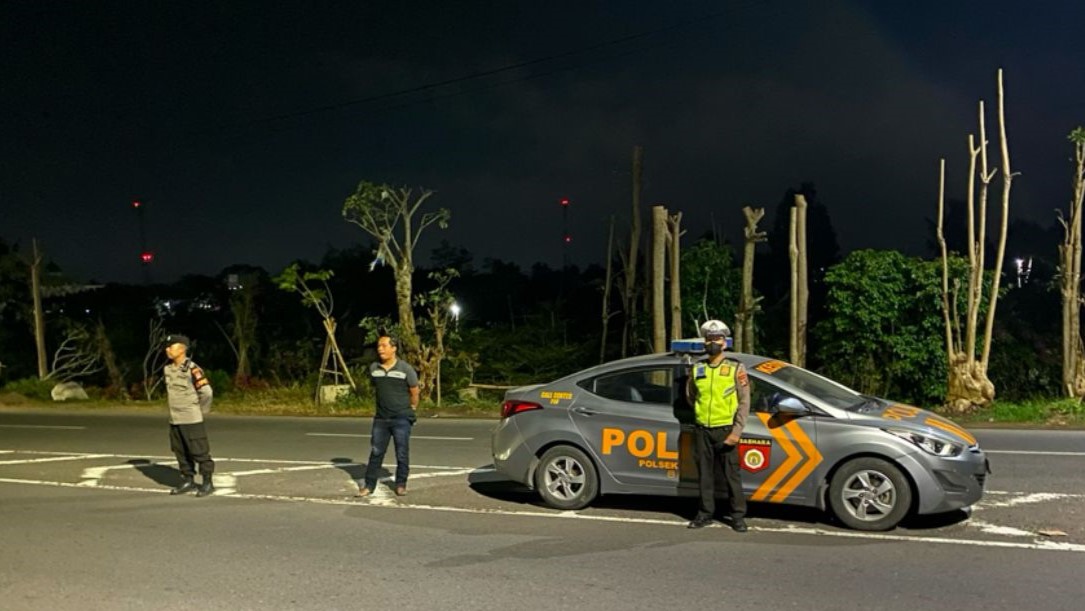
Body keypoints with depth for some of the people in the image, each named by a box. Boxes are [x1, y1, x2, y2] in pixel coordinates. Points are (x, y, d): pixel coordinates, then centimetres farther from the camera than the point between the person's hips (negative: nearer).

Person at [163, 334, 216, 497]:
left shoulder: (192, 369, -17)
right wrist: (174, 410, 16)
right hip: (175, 419, 8)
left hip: (192, 419, -8)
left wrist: (201, 412, -8)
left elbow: (206, 392, -18)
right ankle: (188, 481, 22)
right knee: (181, 452, 12)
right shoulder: (168, 369, 7)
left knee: (199, 452, -1)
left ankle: (207, 483, 7)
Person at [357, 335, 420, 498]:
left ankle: (401, 485, 16)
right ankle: (369, 485, 14)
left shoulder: (406, 369, -9)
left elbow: (414, 392, 2)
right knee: (376, 453, 7)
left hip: (402, 419, -3)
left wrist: (411, 409, 11)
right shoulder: (373, 368, 1)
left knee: (402, 454, 3)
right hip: (381, 418, 3)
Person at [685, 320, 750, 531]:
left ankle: (738, 516, 7)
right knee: (705, 474, 8)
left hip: (725, 430, -3)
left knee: (731, 475, -1)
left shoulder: (736, 368, -1)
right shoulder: (697, 369, 8)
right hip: (702, 430, 3)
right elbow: (690, 396, 22)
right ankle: (706, 514, 16)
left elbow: (744, 402, -5)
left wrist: (736, 431, -12)